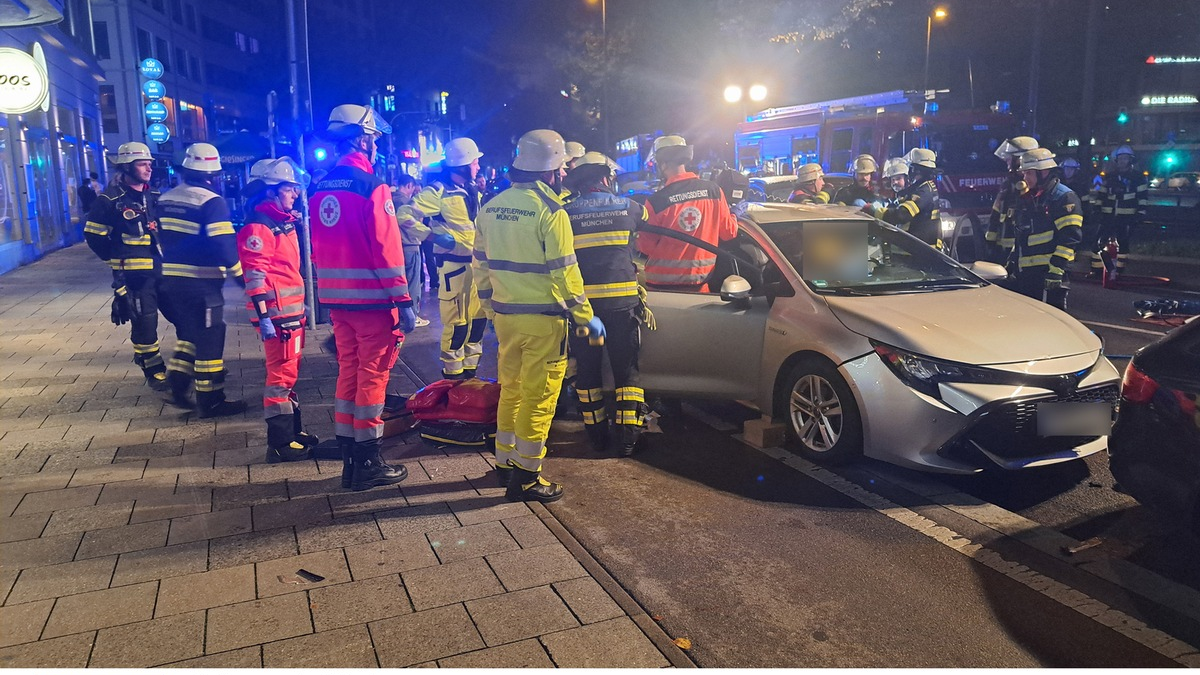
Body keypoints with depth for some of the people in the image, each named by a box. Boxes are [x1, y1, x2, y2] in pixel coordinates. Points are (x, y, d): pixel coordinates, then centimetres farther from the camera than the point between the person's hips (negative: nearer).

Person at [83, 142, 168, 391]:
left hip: (162, 270, 6)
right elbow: (93, 235, -4)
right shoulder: (111, 199, -9)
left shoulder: (154, 196, 11)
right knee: (144, 324, 0)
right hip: (134, 275, -6)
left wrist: (166, 255, 11)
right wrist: (117, 259, -2)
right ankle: (154, 370, 14)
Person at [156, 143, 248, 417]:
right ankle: (211, 400, 8)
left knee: (188, 333, 24)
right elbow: (224, 242, -20)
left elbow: (161, 237, 17)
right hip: (201, 283, -8)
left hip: (170, 279, 8)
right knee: (210, 340, 1)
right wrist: (238, 271, -7)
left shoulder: (166, 199, 11)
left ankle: (177, 383, 19)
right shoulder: (211, 201, -14)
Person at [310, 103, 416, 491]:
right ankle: (367, 464, 8)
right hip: (371, 299, -7)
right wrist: (404, 301, -14)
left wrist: (330, 291, 20)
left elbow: (318, 249, 13)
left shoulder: (320, 190, 9)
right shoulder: (371, 187, -14)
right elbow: (387, 249, -18)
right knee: (372, 375, 1)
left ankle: (349, 458, 22)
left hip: (336, 298, 7)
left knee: (348, 372, 15)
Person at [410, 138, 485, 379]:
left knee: (479, 316, 13)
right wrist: (432, 235, -26)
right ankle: (452, 372, 10)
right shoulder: (439, 191, -11)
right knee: (456, 320, -3)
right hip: (453, 262, -8)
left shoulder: (471, 189, 14)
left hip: (476, 260, 8)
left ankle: (470, 367, 27)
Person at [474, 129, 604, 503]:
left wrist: (491, 305, 24)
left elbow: (481, 264, 13)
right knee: (538, 395, 1)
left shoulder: (492, 207, 7)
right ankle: (526, 476, 7)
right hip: (542, 318, -7)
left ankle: (505, 461, 29)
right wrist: (586, 316, -9)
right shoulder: (549, 210, -15)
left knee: (510, 388, 19)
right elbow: (564, 272, -16)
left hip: (505, 315, 7)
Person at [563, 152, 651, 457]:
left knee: (587, 369, 12)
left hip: (582, 302, 0)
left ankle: (597, 433, 17)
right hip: (621, 301, 0)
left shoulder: (566, 213, 1)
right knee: (626, 369, 9)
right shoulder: (628, 207, 3)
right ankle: (628, 434, 8)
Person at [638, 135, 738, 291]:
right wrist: (733, 215, 25)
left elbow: (646, 247, -7)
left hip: (662, 282, -3)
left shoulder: (655, 201, -15)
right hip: (699, 281, 3)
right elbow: (729, 232, 4)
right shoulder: (713, 191, -5)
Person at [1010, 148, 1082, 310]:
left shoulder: (1064, 197, -7)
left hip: (1050, 273, -8)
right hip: (1026, 273, 8)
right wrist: (1014, 265, 21)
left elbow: (1070, 237, -16)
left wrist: (1056, 269, -23)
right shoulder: (1025, 199, 18)